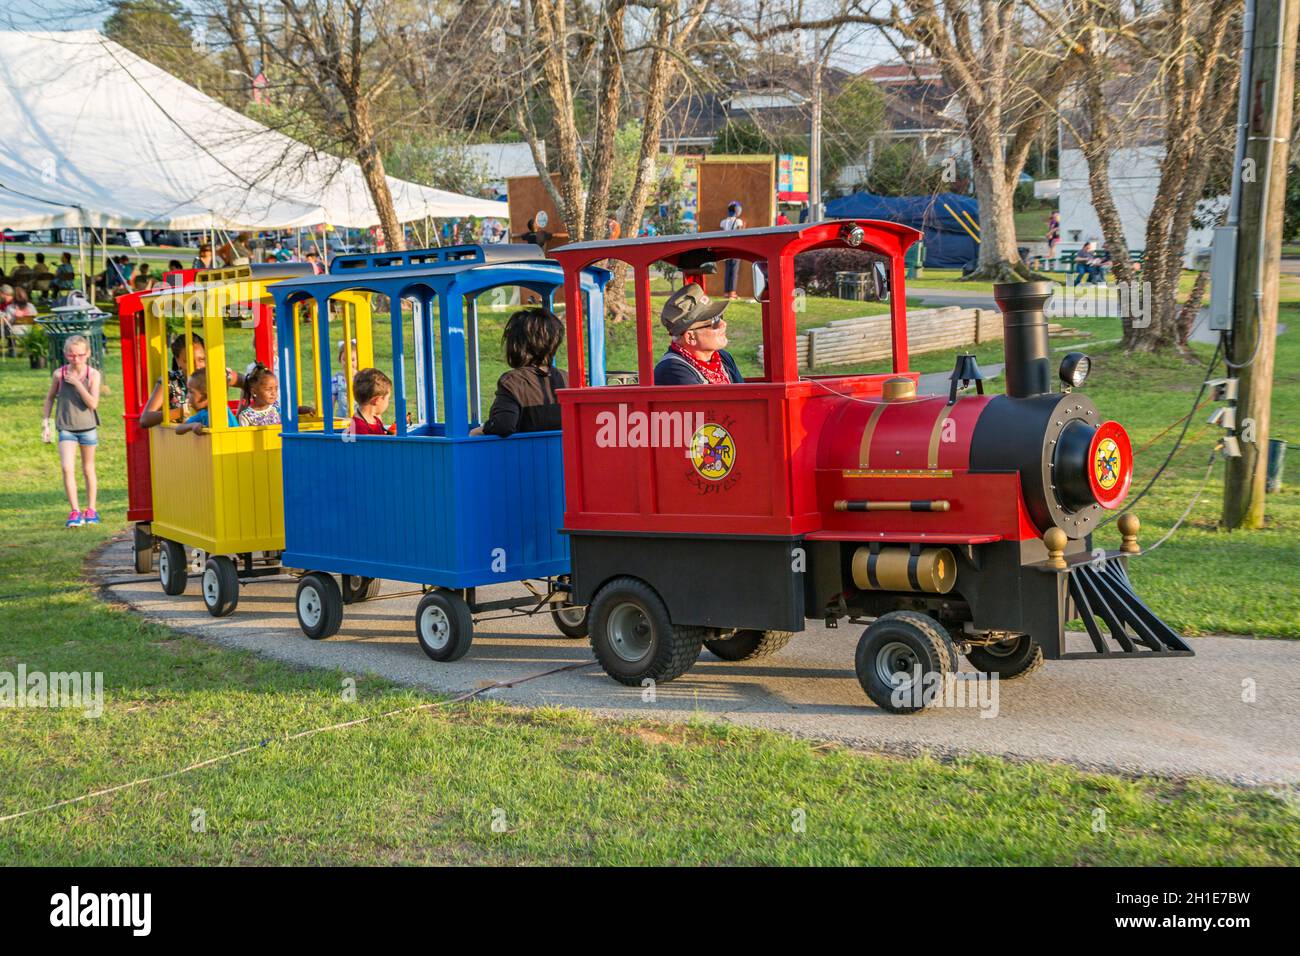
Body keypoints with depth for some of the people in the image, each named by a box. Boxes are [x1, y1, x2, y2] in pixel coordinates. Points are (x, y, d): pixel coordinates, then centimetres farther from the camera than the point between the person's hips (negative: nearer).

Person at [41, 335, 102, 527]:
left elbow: (93, 404, -16)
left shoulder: (93, 374, -8)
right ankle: (75, 511, -10)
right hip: (66, 428, 0)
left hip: (87, 428, 0)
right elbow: (49, 398, 9)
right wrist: (45, 424, 7)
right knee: (67, 468, -14)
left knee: (88, 469, 13)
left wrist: (77, 383, -22)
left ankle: (91, 510, 25)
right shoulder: (59, 374, -4)